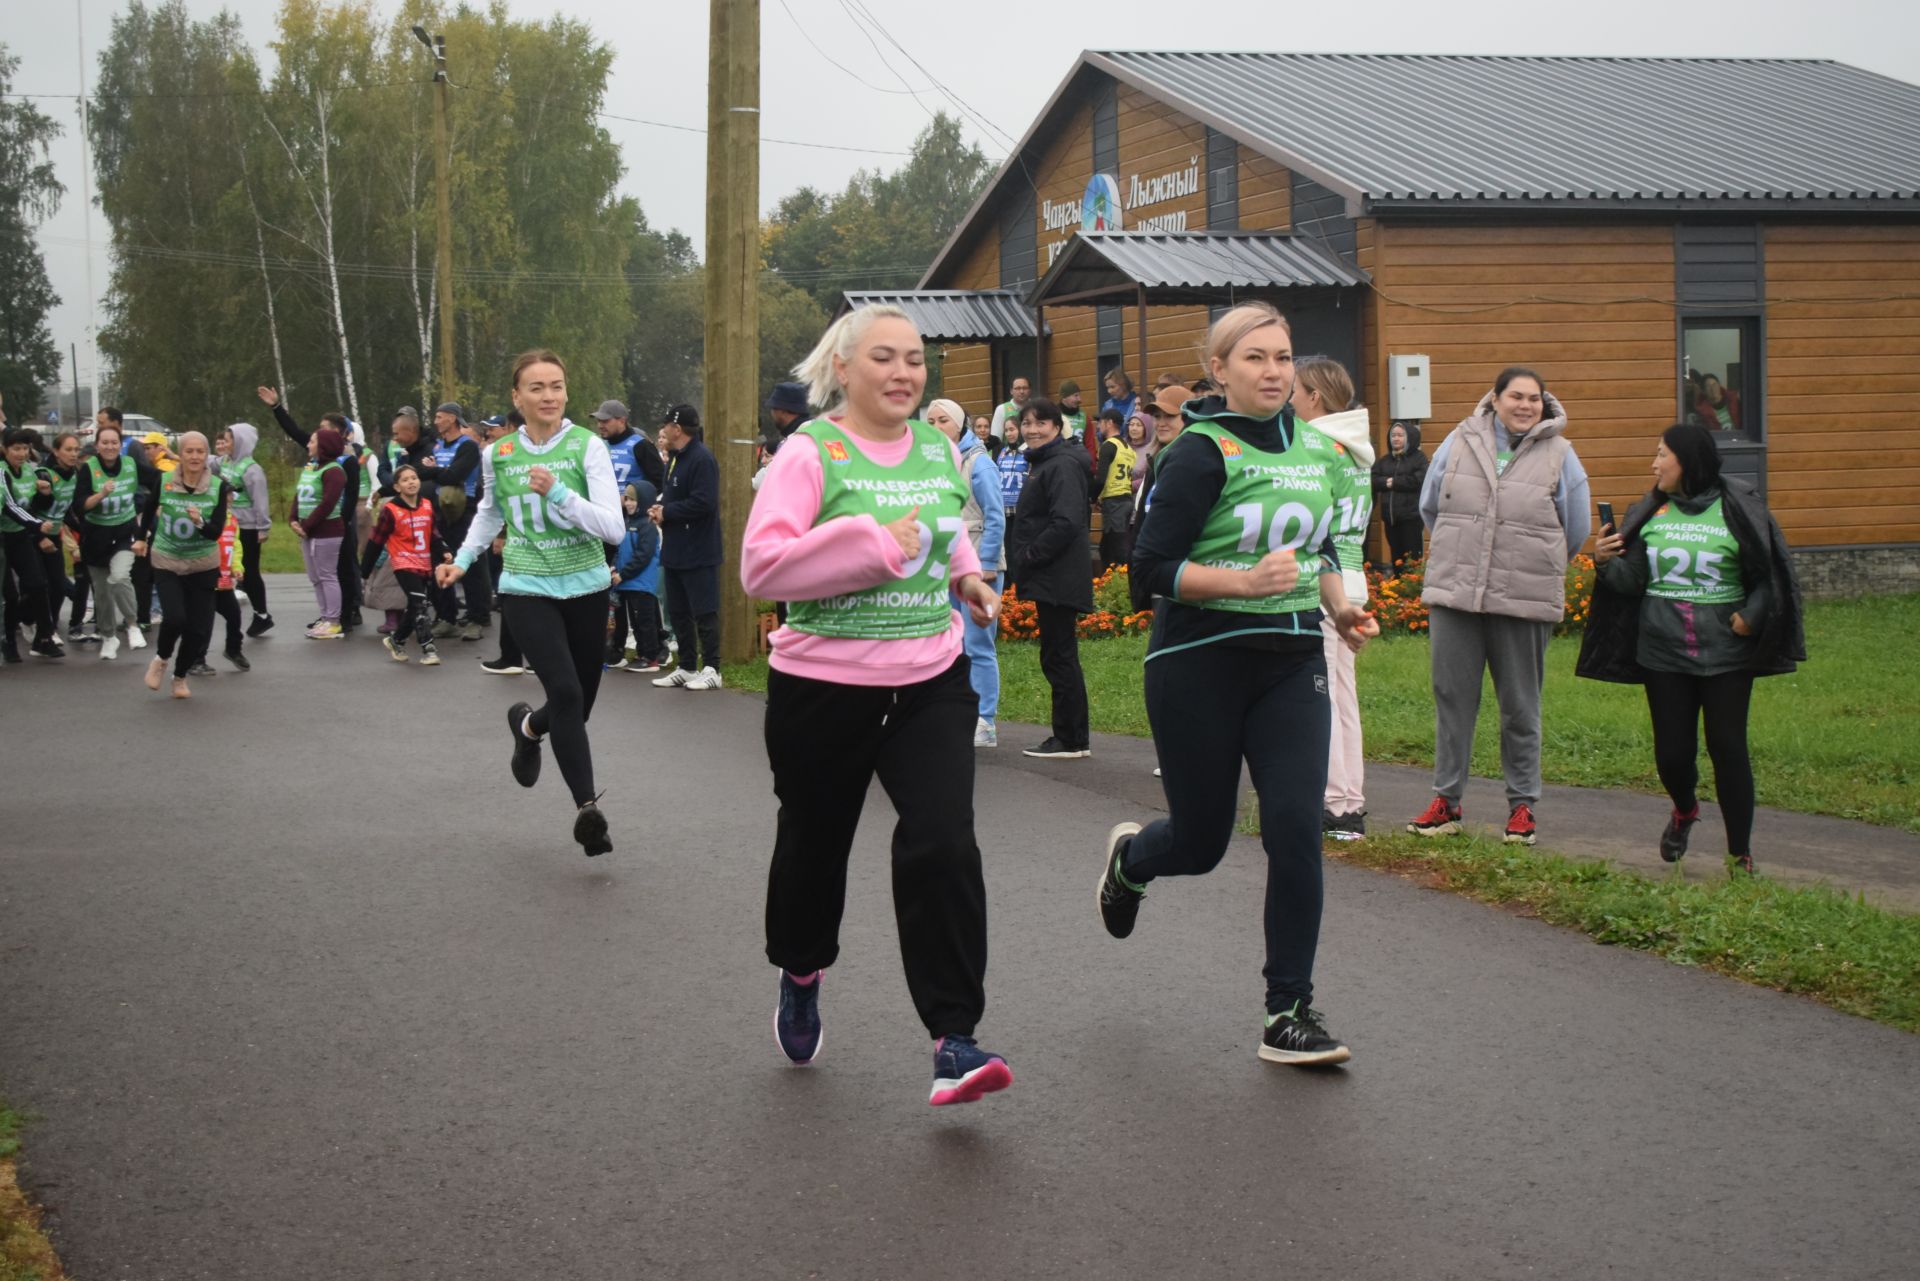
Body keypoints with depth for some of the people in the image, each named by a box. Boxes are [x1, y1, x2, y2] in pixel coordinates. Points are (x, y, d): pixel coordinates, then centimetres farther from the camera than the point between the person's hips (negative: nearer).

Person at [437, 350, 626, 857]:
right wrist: (463, 558, 10)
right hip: (527, 590, -1)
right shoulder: (497, 455, 0)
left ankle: (528, 725, 45)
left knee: (580, 704, 11)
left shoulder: (587, 447, -8)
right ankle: (587, 805, -16)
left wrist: (557, 493, -26)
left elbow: (615, 527, -16)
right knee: (565, 692, -21)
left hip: (586, 587, 1)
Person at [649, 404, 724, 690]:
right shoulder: (674, 459, 15)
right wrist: (660, 509, 2)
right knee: (678, 612, 14)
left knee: (704, 612, -4)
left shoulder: (701, 459, -16)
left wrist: (666, 512, -16)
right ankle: (687, 668, 21)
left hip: (698, 553, -10)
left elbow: (704, 503, -25)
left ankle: (711, 669, 1)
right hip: (674, 552, 10)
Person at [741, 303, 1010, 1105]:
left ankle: (953, 1041, -11)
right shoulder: (811, 453, -10)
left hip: (930, 682, 3)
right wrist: (875, 544, -23)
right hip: (824, 685, -3)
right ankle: (801, 975, 45)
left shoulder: (939, 449, 6)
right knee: (814, 842, 15)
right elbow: (761, 566, -21)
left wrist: (965, 572, 11)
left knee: (943, 844, -14)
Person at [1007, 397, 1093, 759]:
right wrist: (1023, 562, 12)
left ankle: (1071, 740, 1)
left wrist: (1028, 558, -18)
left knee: (1059, 658, -5)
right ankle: (1072, 738, 19)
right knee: (1058, 659, 13)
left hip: (1059, 580, -10)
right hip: (1048, 579, 10)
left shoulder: (1063, 465, -14)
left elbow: (1066, 523, -25)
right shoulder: (1043, 463, 18)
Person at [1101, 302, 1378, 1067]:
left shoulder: (1317, 450, 10)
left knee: (1296, 826, -10)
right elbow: (1154, 569, -16)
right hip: (1200, 665, -5)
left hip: (1291, 662, 5)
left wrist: (1340, 607, 9)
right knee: (1202, 842, 7)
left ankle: (1290, 1013, -2)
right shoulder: (1201, 454, -11)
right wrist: (1249, 581, -27)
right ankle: (1129, 858, 45)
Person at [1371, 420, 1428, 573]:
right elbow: (1373, 480, 5)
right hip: (1390, 517, 5)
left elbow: (1419, 480, -14)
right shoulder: (1384, 460, 17)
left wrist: (1395, 482, -10)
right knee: (1395, 556, 10)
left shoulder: (1419, 457, 1)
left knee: (1413, 557, -8)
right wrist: (1385, 482, -14)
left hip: (1411, 516, -5)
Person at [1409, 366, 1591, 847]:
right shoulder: (1459, 443, 4)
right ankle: (1446, 801, 16)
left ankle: (1522, 805, 16)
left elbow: (1576, 531, 10)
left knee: (1521, 707, 6)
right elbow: (1430, 508, 17)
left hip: (1525, 602, -1)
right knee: (1452, 698, 6)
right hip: (1453, 595, 1)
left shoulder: (1560, 455, 2)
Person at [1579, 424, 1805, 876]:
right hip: (1663, 652, 3)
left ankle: (1741, 855, 10)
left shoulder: (1737, 510, -5)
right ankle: (1684, 811, 39)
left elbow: (1770, 575, -1)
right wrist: (1605, 562, -14)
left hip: (1725, 653, -3)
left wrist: (1751, 615, -15)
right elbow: (1632, 580, 4)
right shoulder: (1650, 512, 6)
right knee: (1672, 751, 4)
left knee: (1728, 749, -2)